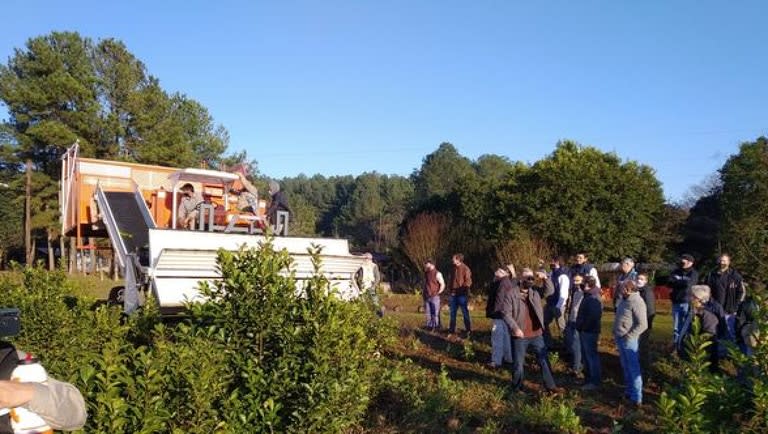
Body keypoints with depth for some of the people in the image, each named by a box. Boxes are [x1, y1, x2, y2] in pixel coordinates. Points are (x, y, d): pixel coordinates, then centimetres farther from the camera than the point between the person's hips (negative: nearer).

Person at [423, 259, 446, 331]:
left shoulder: (437, 274, -6)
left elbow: (443, 285, -7)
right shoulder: (426, 274, 14)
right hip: (426, 297, 7)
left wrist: (438, 293, -11)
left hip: (434, 297, -7)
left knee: (435, 313, -6)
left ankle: (436, 327, 0)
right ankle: (429, 327, 17)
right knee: (428, 313, 9)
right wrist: (423, 292, 13)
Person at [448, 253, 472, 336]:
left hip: (461, 294, -7)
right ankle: (452, 329, 20)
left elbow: (468, 282, -13)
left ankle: (468, 330, 7)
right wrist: (451, 290, 13)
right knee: (452, 312, 11)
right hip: (453, 294, 7)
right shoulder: (454, 268, 13)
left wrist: (463, 288, -23)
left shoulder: (465, 269, -9)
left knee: (465, 312, -1)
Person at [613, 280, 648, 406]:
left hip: (629, 340, -9)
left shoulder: (637, 302, -17)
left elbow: (642, 324, -20)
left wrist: (629, 336, -20)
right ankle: (628, 391, 29)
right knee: (626, 367, 18)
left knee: (633, 368, -4)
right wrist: (616, 334, 15)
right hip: (620, 339, 9)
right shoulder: (624, 300, 10)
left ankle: (636, 397, 1)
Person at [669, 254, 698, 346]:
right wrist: (682, 283, -13)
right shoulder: (676, 271, 10)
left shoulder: (694, 273, -2)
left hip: (687, 302, -4)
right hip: (676, 302, 4)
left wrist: (676, 282, -5)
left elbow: (688, 283, -18)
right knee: (676, 327, 10)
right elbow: (670, 283, -2)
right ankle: (676, 346, 18)